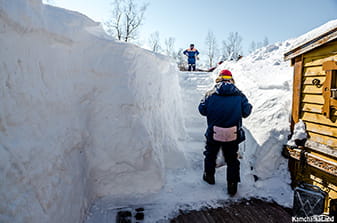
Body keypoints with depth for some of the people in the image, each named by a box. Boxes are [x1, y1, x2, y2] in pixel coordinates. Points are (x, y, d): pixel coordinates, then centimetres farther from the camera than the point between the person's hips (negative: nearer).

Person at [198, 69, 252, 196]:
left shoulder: (210, 94, -7)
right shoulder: (239, 95, -3)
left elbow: (202, 110, 0)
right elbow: (246, 112, 2)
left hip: (213, 134, 0)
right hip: (233, 135, 1)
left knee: (210, 155, 23)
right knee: (232, 159, 15)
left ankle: (209, 176, 41)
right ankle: (232, 186, 20)